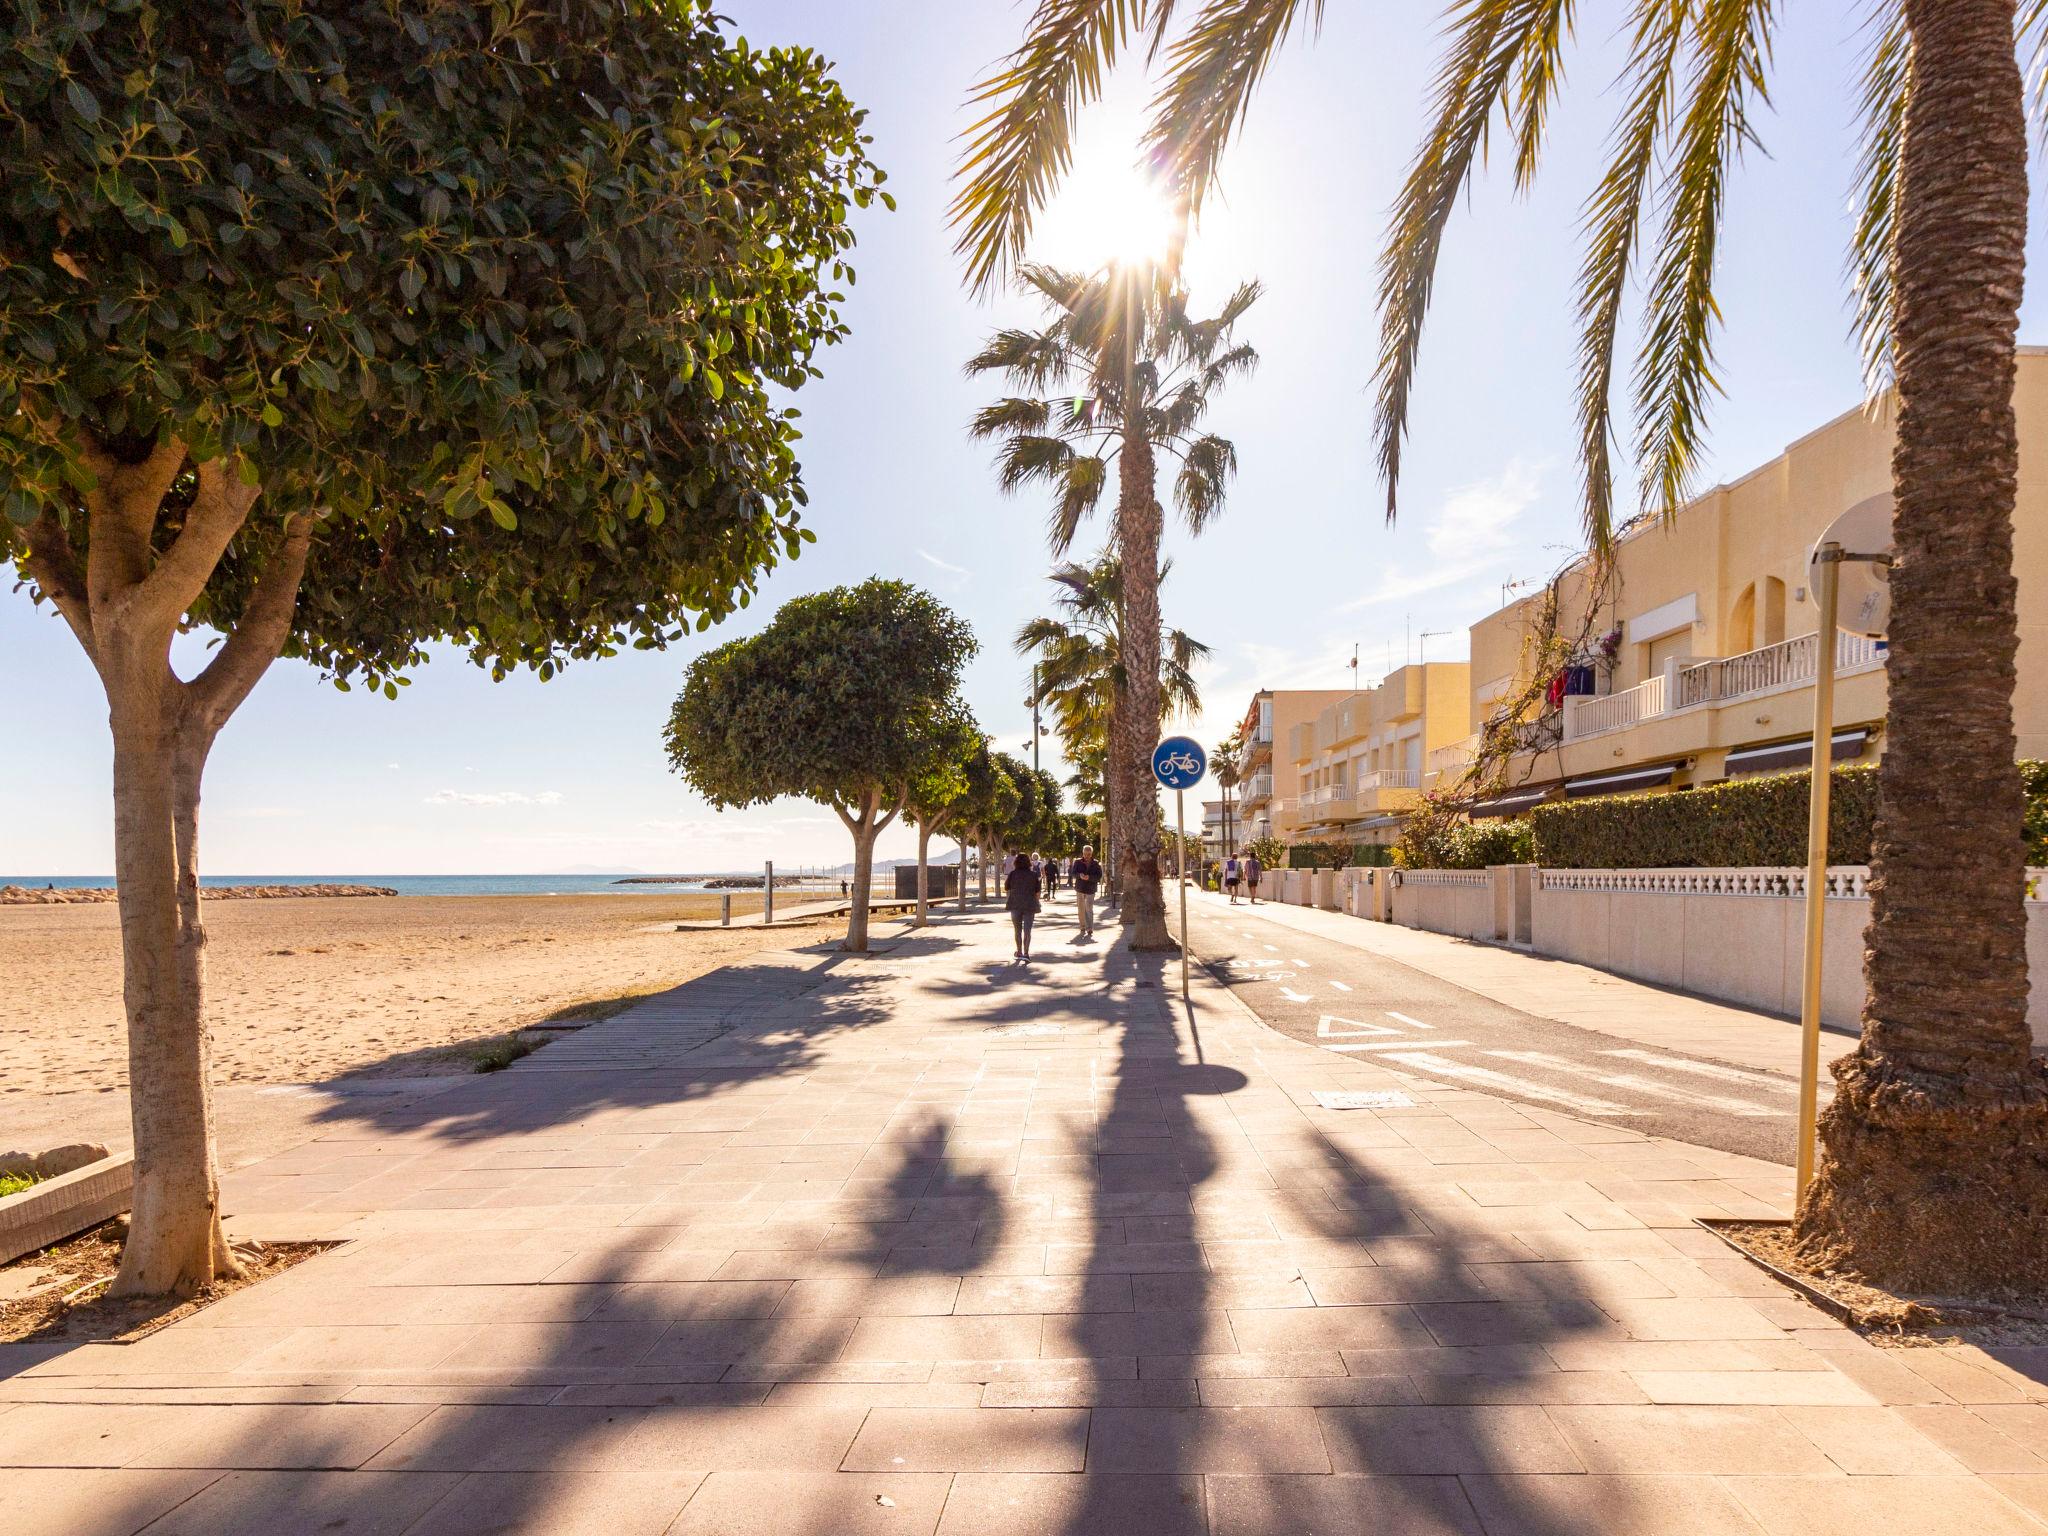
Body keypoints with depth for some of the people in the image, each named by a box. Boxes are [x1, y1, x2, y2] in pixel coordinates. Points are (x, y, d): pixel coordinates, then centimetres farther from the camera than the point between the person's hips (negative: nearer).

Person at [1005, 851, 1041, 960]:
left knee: (1018, 930, 14)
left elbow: (1007, 889, 4)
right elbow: (1037, 892, 3)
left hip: (1015, 905, 1)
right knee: (1027, 930, -1)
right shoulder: (1033, 874, -1)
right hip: (1029, 905, -1)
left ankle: (1019, 952, 21)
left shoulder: (1013, 874, -2)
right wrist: (1036, 904, 13)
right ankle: (1026, 953, -13)